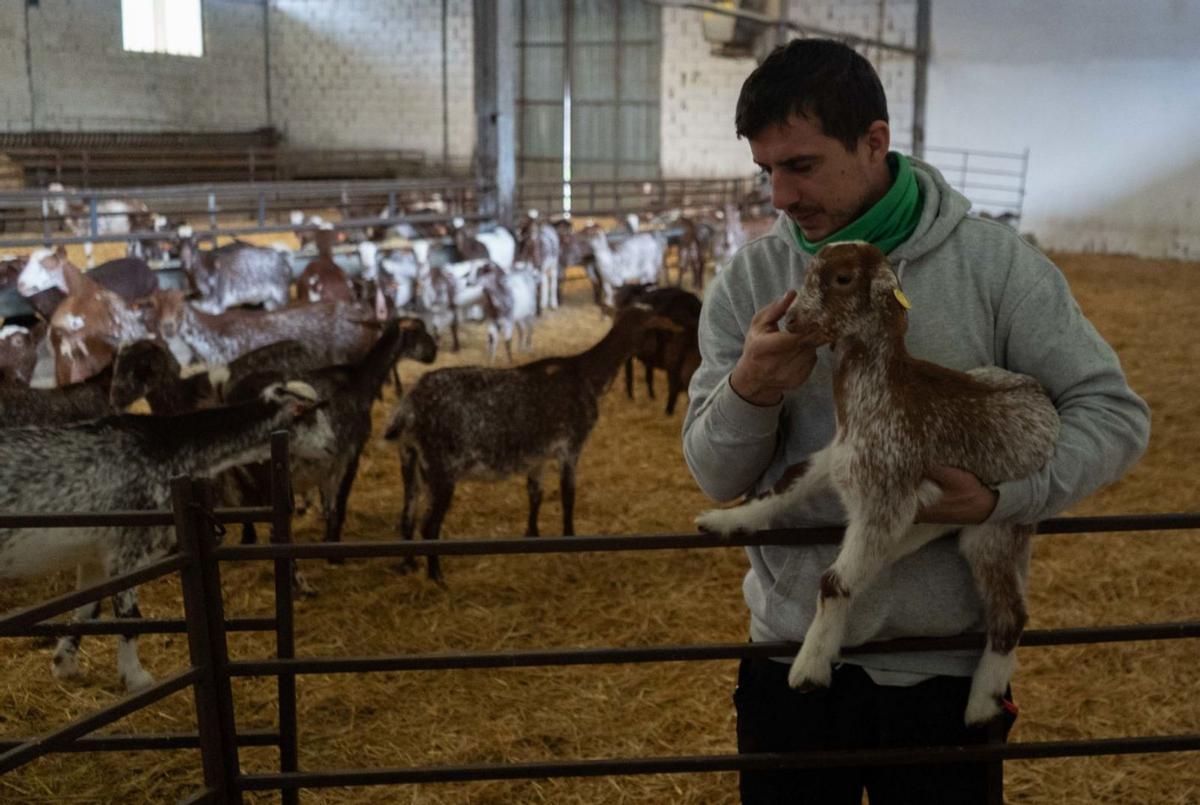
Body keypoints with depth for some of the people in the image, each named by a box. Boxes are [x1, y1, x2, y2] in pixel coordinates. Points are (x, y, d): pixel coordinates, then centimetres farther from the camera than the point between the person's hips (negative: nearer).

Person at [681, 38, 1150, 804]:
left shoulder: (995, 261, -8)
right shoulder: (749, 280, -3)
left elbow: (1115, 412, -5)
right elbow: (716, 476, -2)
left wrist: (1006, 497, -23)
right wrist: (748, 391, -23)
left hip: (948, 670, -1)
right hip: (793, 658, 2)